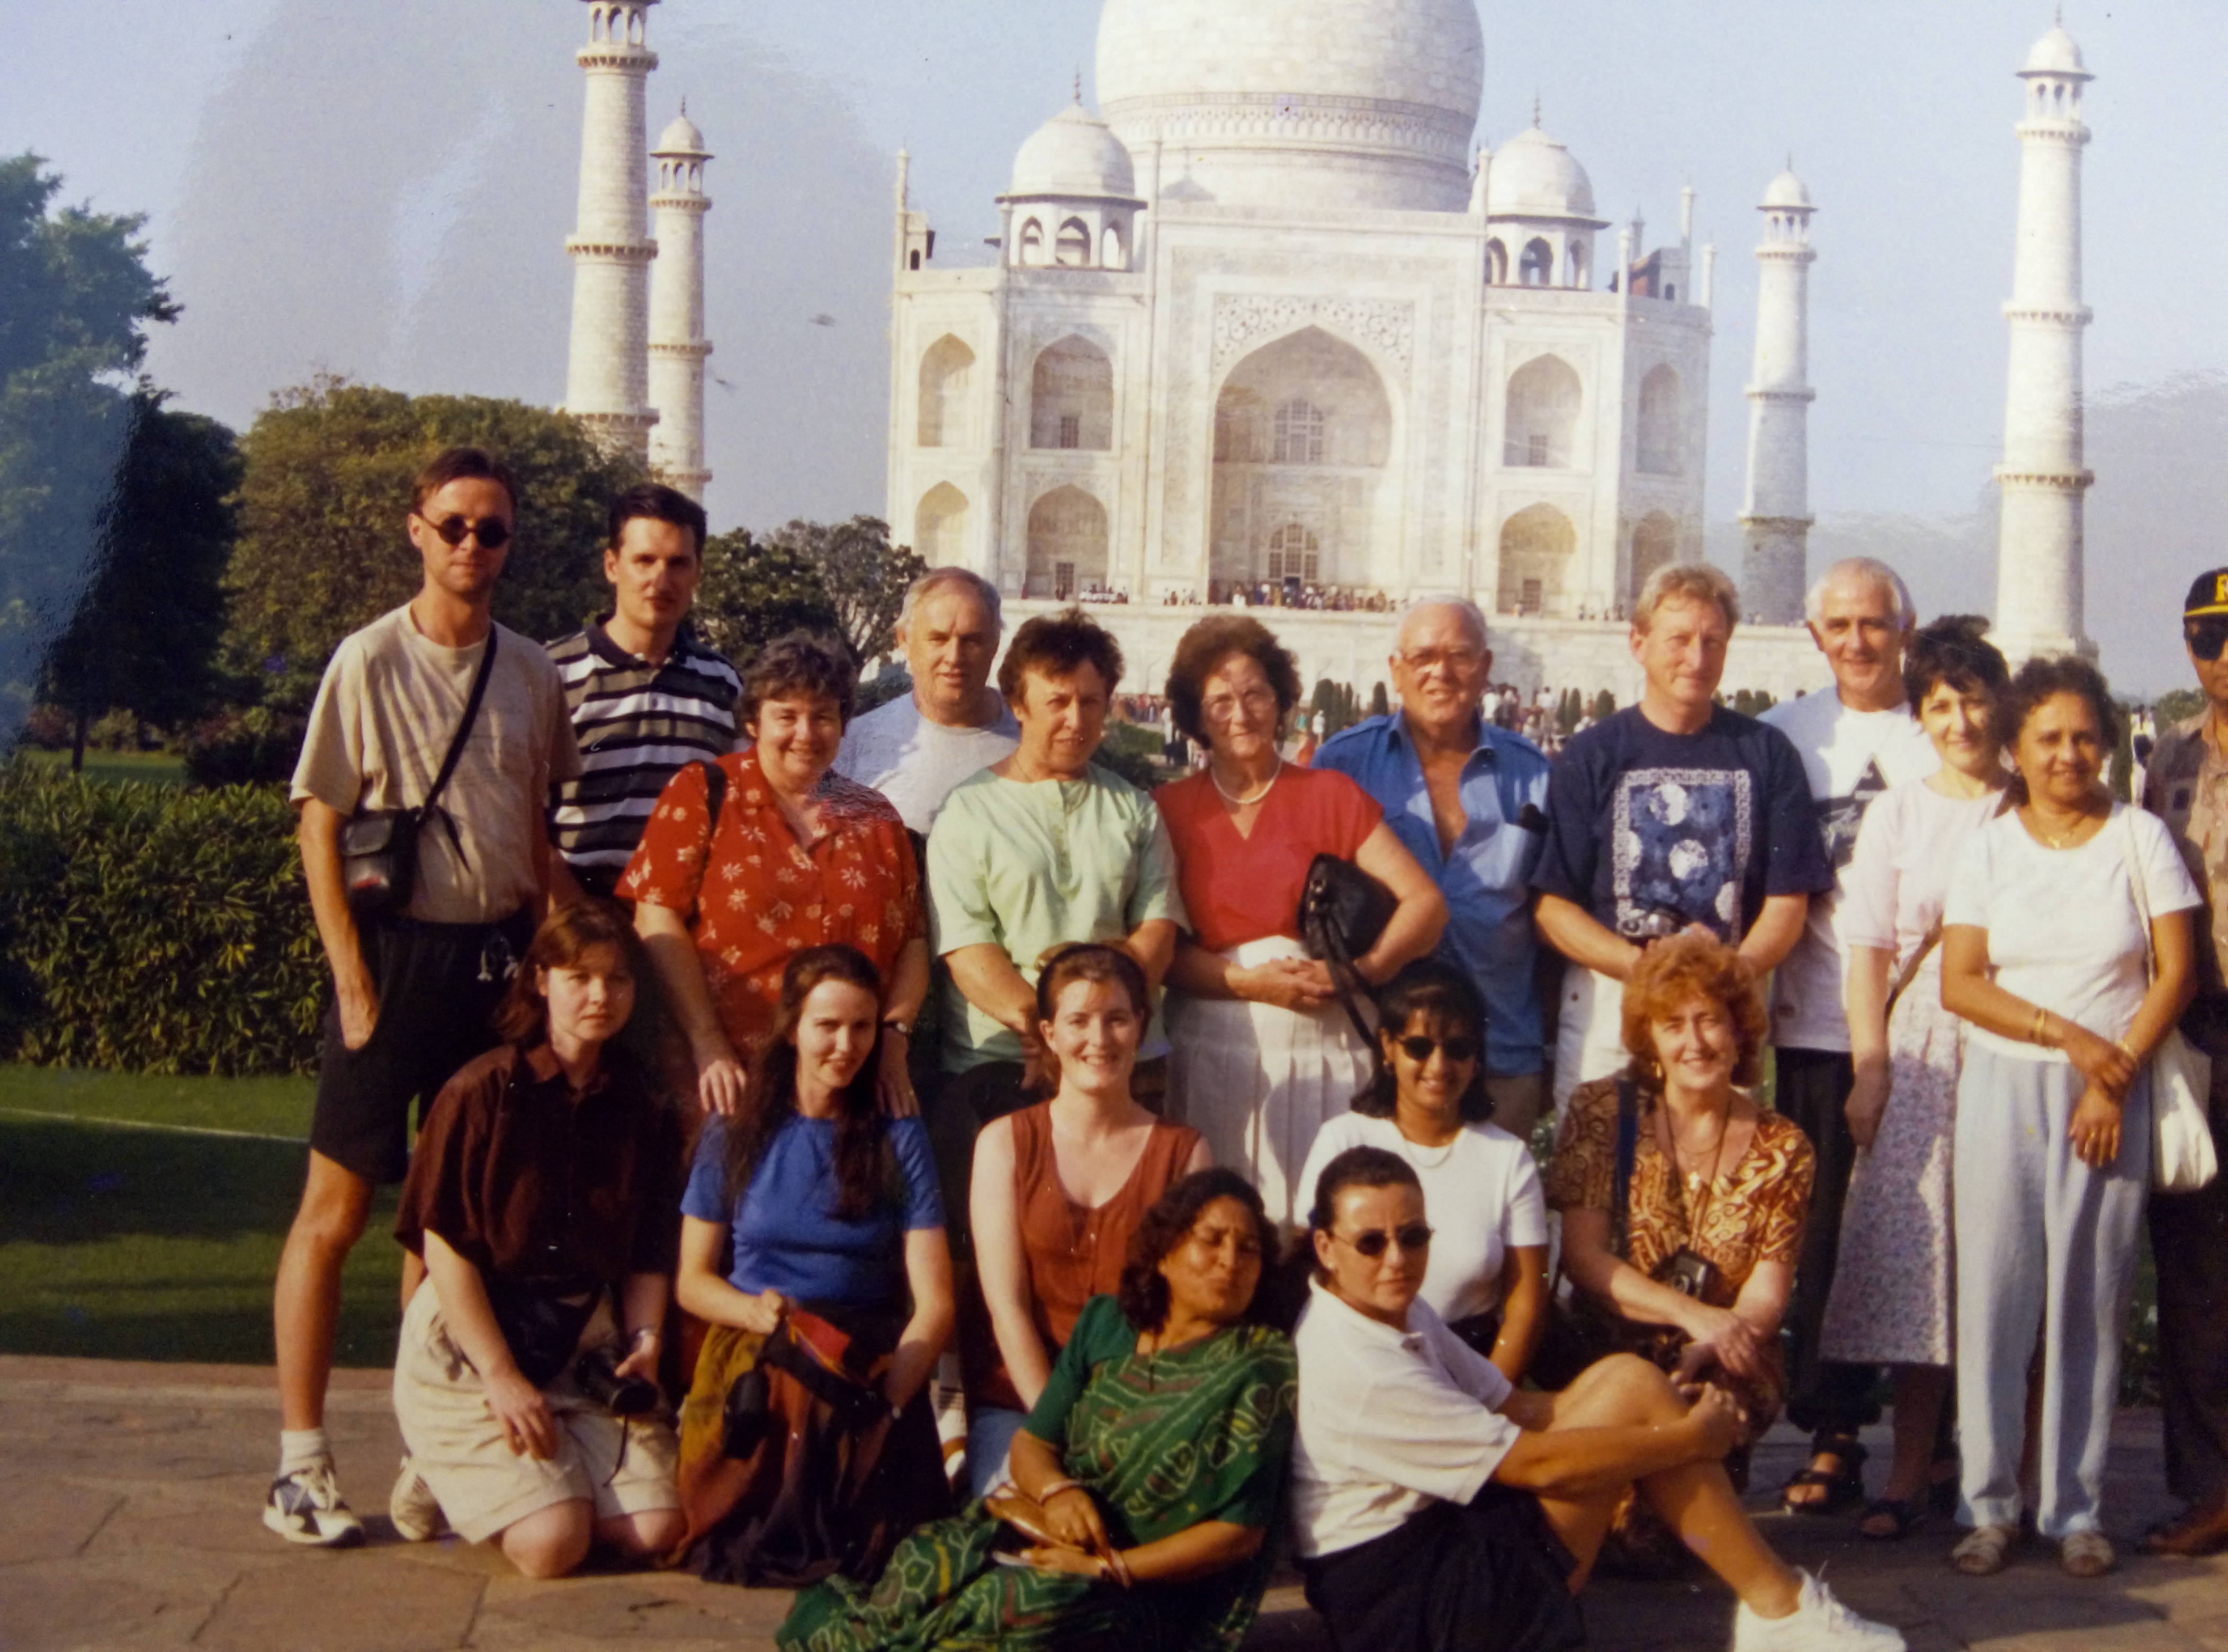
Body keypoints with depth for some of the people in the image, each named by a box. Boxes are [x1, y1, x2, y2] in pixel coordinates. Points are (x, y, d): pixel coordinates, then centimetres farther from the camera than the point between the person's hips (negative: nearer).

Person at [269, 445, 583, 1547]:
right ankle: (300, 1465, 1)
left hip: (500, 955, 5)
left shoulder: (531, 672, 9)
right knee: (338, 1205, -3)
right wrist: (354, 981, -10)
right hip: (399, 948, -4)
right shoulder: (369, 661, -5)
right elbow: (321, 826, -5)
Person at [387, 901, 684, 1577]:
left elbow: (649, 1255, 11)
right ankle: (439, 1478, 12)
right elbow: (445, 1246, -11)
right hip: (470, 1343, -5)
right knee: (552, 1543, -20)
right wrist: (502, 1376, -15)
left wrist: (644, 1336, -9)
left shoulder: (644, 1109, 5)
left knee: (653, 1530, -12)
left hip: (584, 1342, 5)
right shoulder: (484, 1091, -9)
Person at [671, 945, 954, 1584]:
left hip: (871, 1363, 0)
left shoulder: (899, 1140, 9)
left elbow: (935, 1303, 1)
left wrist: (887, 1402, -18)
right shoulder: (734, 1136, 11)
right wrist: (757, 1310, -11)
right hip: (748, 1353, 1)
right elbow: (693, 1281, 13)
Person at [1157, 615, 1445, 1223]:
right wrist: (1249, 983, -11)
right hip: (1212, 1050, 0)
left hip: (1324, 1042, 0)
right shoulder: (1169, 810, 8)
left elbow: (1425, 902, 2)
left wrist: (1359, 970, -12)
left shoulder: (1330, 795, 8)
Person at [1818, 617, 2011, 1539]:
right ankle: (1917, 1467, 2)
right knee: (1916, 1246, -2)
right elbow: (1869, 950, 5)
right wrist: (1869, 1070, -3)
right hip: (1921, 1048, 1)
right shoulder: (1898, 813, 7)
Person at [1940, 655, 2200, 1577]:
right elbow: (1959, 983, 0)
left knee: (2091, 1301, 0)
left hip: (2111, 1094, -1)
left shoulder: (2141, 838, 4)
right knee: (1994, 1294, -3)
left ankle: (2075, 1509, 8)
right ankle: (1989, 1506, 4)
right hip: (2004, 1086, 1)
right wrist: (2067, 1035, -10)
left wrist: (2116, 1075, -9)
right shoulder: (1988, 848, 6)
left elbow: (2175, 972, 0)